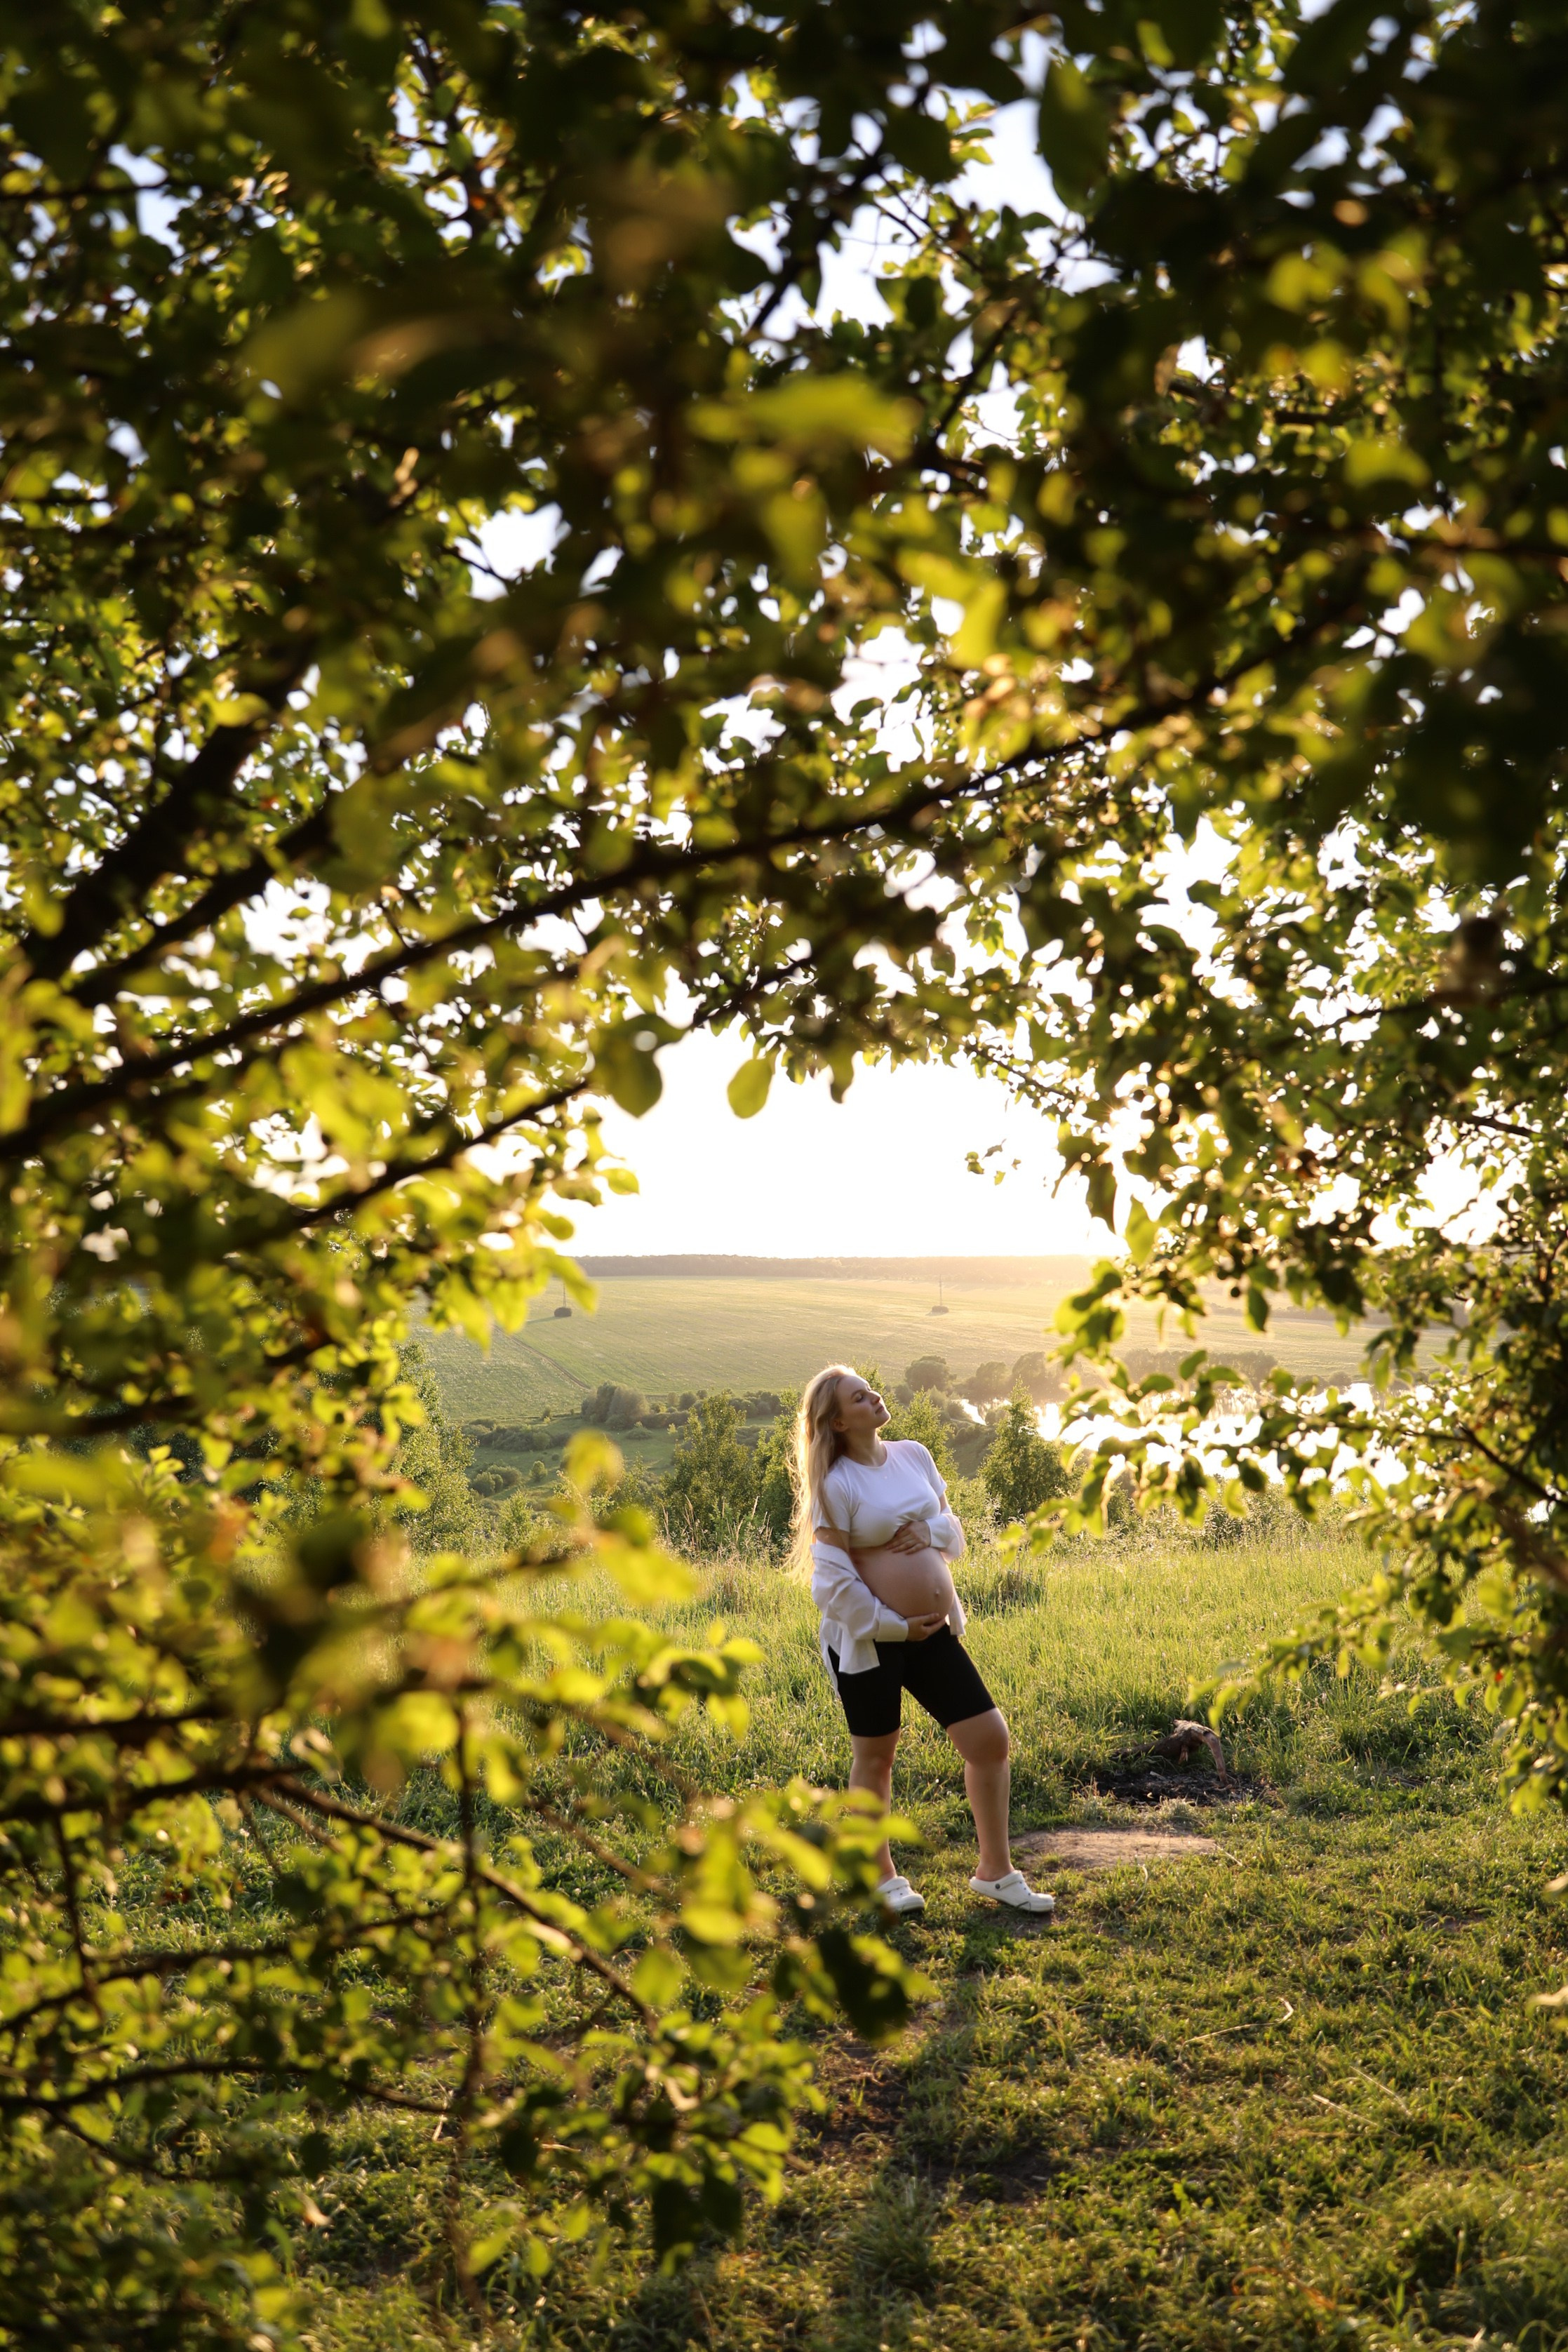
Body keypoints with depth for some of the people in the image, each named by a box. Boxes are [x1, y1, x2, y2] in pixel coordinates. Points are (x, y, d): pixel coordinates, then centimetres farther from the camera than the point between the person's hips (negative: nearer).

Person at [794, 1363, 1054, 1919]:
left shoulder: (913, 1454, 5)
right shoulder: (836, 1483, -13)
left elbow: (953, 1532, 13)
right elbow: (833, 1579, -14)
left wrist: (930, 1531, -9)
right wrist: (893, 1626, -13)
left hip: (935, 1631, 6)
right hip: (869, 1639, -6)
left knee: (990, 1739, 4)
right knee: (875, 1758, 11)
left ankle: (995, 1871, 21)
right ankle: (884, 1878, 31)